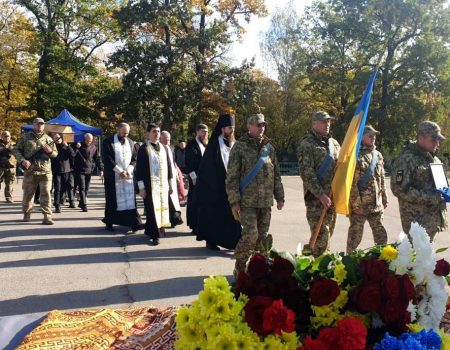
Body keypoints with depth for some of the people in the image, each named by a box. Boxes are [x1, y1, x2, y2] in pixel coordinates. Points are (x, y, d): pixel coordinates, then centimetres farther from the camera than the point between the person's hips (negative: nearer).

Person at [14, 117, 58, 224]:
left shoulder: (48, 139, 9)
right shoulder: (25, 137, 6)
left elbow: (55, 153, 9)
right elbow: (16, 150, 5)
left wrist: (50, 151, -13)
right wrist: (22, 160, -11)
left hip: (45, 171, 0)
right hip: (30, 171, 0)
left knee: (45, 193, -7)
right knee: (28, 193, 10)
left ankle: (47, 217, -9)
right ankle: (26, 214, 28)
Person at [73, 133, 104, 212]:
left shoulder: (93, 147, 6)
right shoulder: (79, 145, -1)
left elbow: (98, 158, 8)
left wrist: (101, 169, 3)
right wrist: (76, 148, -23)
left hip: (89, 171, 3)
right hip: (79, 171, -3)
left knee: (86, 188, 10)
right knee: (82, 188, -9)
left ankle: (81, 203, 24)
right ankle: (84, 205, -12)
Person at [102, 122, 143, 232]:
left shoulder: (131, 143, 11)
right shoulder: (108, 142, -3)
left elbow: (134, 159, 9)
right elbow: (107, 159, -10)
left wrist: (128, 171, -8)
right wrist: (120, 171, -14)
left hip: (128, 176, 3)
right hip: (113, 176, -3)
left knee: (130, 199, -2)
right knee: (112, 200, 3)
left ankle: (134, 223, -5)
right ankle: (109, 223, 14)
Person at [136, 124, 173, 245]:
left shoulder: (164, 148, 11)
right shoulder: (143, 149, -3)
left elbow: (169, 166, 14)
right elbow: (139, 168, -5)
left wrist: (170, 184, 11)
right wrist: (141, 187, -11)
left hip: (163, 184, 5)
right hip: (150, 184, -5)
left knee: (162, 207, 8)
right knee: (152, 209, -4)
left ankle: (150, 230, 25)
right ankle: (154, 235, 5)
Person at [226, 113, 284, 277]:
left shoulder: (269, 147, 12)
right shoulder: (240, 147, -3)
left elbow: (276, 174, 17)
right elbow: (232, 176, -6)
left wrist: (280, 197, 12)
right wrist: (234, 200, -11)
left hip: (266, 201, 5)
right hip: (247, 201, -5)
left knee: (262, 236, 9)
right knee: (250, 234, -12)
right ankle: (239, 267, 6)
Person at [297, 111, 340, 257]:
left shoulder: (334, 143, 16)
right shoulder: (307, 144, -7)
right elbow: (307, 173, -15)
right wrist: (321, 194, -19)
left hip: (332, 197, 7)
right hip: (316, 198, -7)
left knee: (327, 235, 14)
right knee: (321, 237, -9)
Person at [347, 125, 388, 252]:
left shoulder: (378, 155, 12)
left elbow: (382, 179, 18)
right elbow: (351, 183, -16)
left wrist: (384, 198, 15)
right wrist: (356, 204, -18)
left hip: (376, 204, 6)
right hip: (359, 205, -6)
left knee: (381, 235, 13)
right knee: (355, 236, 4)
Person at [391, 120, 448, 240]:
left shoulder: (435, 159, 14)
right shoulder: (406, 159, -15)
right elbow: (399, 189, -21)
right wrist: (430, 198, -22)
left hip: (434, 219, 8)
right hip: (417, 220, -8)